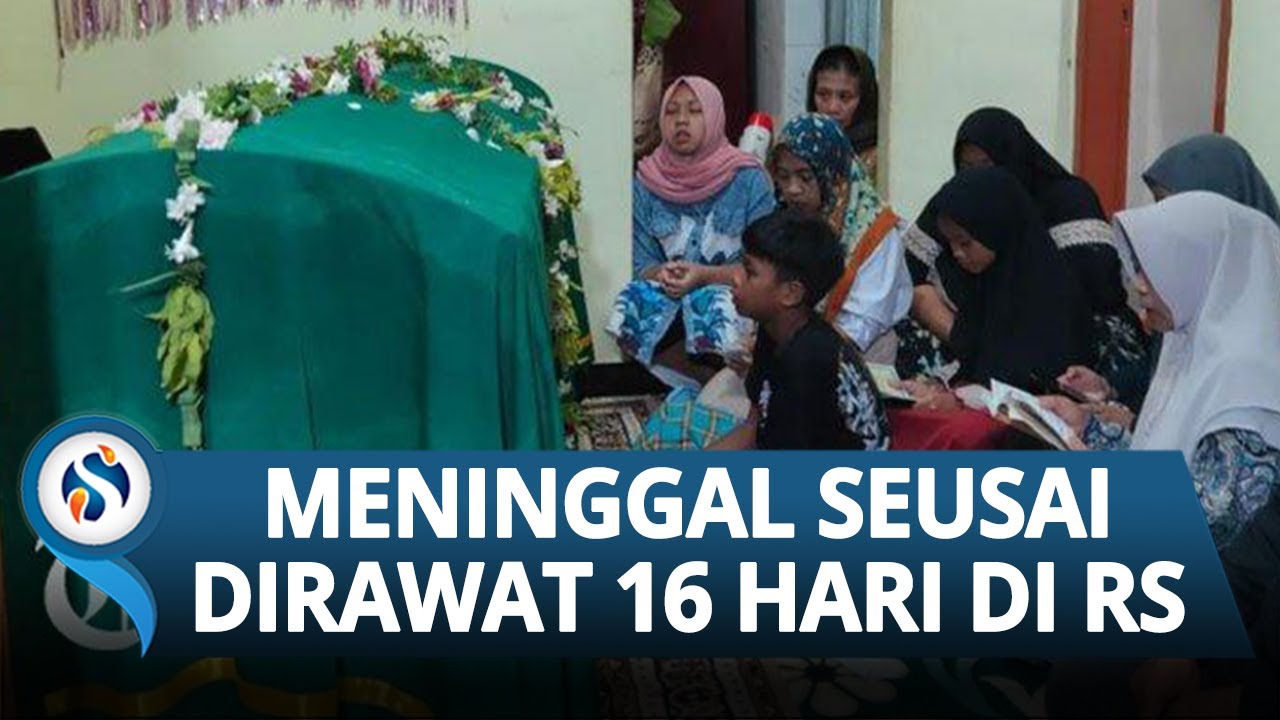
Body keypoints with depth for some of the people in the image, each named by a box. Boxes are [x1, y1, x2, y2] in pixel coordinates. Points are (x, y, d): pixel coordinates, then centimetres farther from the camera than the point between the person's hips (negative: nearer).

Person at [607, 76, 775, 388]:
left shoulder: (749, 180, -4)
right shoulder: (646, 183, 5)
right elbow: (641, 266, 6)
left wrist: (705, 275, -22)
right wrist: (662, 274, -18)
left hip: (733, 296, -3)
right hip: (667, 299, 3)